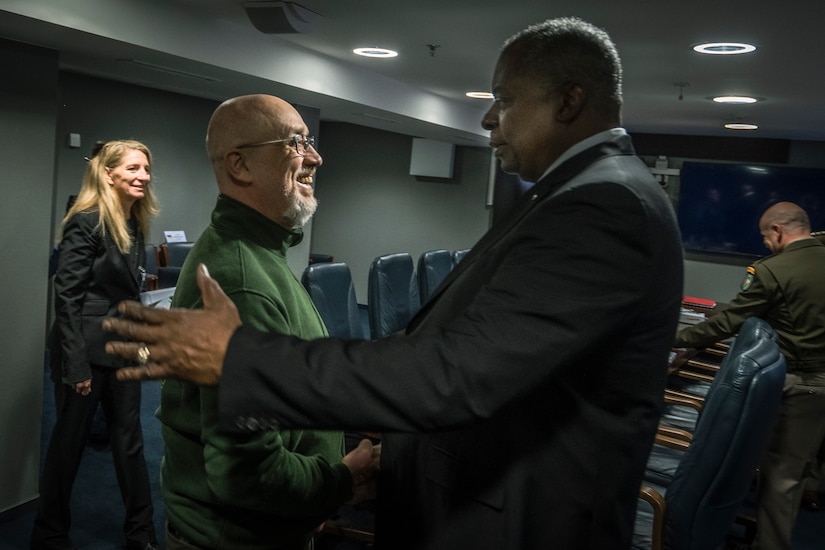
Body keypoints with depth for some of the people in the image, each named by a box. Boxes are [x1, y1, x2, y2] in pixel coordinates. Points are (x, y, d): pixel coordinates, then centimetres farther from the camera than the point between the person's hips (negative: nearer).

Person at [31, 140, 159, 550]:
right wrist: (76, 366, -20)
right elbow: (67, 296, -18)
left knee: (129, 440, 12)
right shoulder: (86, 222, -15)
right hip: (85, 351, -7)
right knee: (68, 442, 8)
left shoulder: (134, 225, 8)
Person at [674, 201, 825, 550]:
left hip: (792, 385, -5)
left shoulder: (771, 270, -17)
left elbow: (727, 322, -15)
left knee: (779, 472, 9)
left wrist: (677, 339, -5)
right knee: (796, 467, 15)